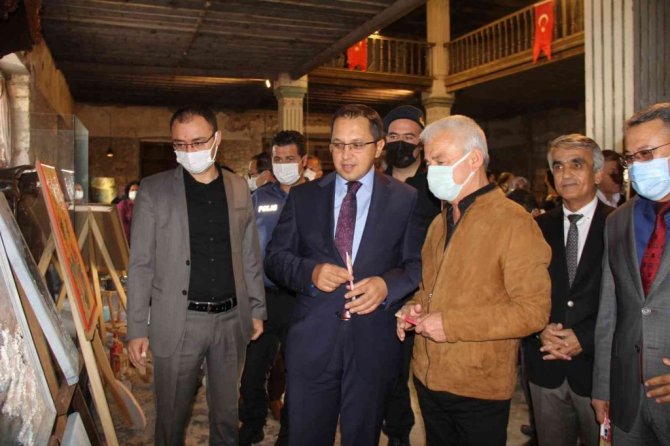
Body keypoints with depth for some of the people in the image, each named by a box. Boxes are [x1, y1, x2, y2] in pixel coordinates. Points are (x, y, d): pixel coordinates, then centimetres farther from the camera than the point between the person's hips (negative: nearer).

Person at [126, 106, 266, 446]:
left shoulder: (239, 189, 4)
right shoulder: (154, 189, -3)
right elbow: (141, 264, -3)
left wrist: (257, 310, 9)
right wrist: (137, 329, -6)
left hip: (231, 319, 2)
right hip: (178, 322, -2)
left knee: (226, 413, 17)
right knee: (171, 415, 12)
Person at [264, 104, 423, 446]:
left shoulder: (405, 199, -1)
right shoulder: (303, 196, 3)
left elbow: (417, 263, 1)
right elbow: (274, 257, 3)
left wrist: (387, 284, -19)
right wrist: (310, 272, -15)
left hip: (373, 345, 0)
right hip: (311, 341, 1)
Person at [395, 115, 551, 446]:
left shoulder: (514, 222, -14)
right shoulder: (440, 223, 11)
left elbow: (533, 310, -19)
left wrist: (452, 324, -22)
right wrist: (414, 308, 0)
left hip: (479, 390, -6)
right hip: (427, 379, 7)